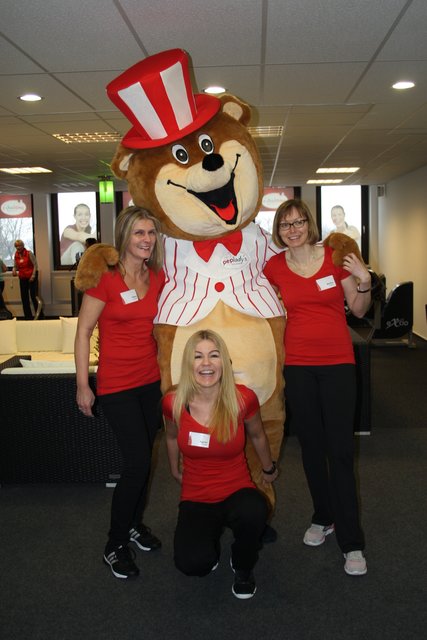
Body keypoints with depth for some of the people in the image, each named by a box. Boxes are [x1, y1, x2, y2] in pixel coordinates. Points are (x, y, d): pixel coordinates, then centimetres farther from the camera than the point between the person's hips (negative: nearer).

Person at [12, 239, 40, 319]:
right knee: (24, 297, 7)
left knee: (34, 296, -8)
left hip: (31, 277, -5)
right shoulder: (16, 255, 5)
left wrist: (33, 275, -15)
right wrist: (14, 270, -8)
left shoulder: (29, 253, -9)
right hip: (22, 278, 6)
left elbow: (35, 265, -8)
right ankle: (28, 316, 16)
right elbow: (15, 266, 15)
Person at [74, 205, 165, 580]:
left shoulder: (158, 277, 3)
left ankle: (135, 524, 37)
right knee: (137, 461, -7)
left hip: (151, 380, 6)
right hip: (117, 384, -5)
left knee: (144, 458, 15)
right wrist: (83, 385, -11)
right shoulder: (105, 276, -13)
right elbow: (83, 331, -10)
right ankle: (115, 545, 12)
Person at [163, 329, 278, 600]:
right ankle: (210, 537, 14)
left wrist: (269, 470, 21)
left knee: (253, 513, -36)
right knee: (193, 564, -25)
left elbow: (258, 436, 5)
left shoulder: (243, 399, -17)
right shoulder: (174, 403, -14)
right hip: (196, 499, 1)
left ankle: (243, 567, 0)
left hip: (237, 491, 0)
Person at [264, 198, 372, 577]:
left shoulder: (335, 257, -3)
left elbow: (359, 310, 2)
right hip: (297, 366, 2)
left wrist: (364, 283, -13)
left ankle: (351, 542, 6)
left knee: (341, 450, -4)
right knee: (311, 446, 12)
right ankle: (323, 518, 32)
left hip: (337, 364, -2)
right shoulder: (274, 267, 1)